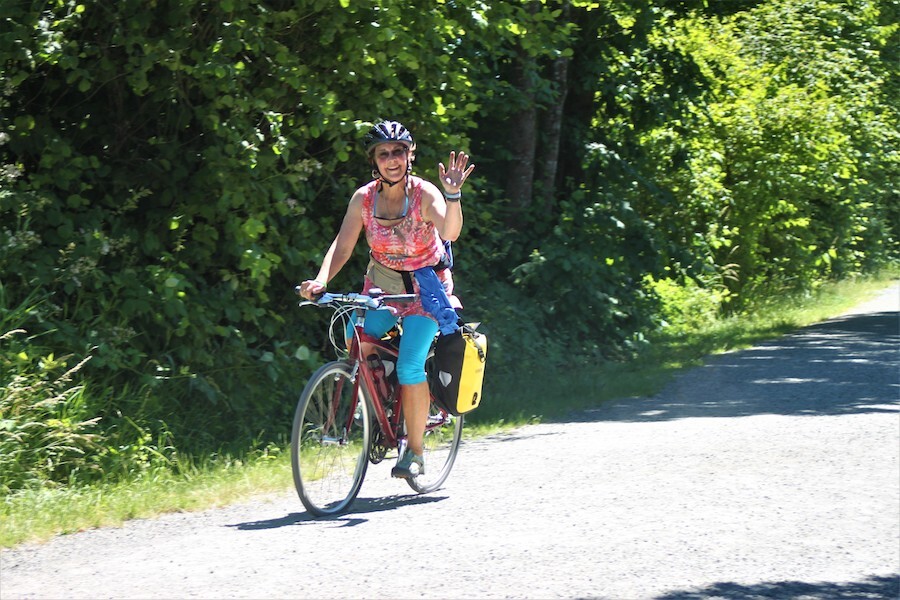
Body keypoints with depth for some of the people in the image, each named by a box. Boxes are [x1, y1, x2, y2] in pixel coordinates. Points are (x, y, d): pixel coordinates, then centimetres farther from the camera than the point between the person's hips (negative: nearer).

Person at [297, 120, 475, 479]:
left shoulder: (424, 194, -19)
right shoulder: (363, 199, -9)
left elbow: (449, 232, -36)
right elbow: (342, 247, -12)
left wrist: (453, 196, -54)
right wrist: (320, 281, -29)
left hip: (425, 286, -4)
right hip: (382, 281, 4)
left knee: (409, 368, -15)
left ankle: (415, 451, -1)